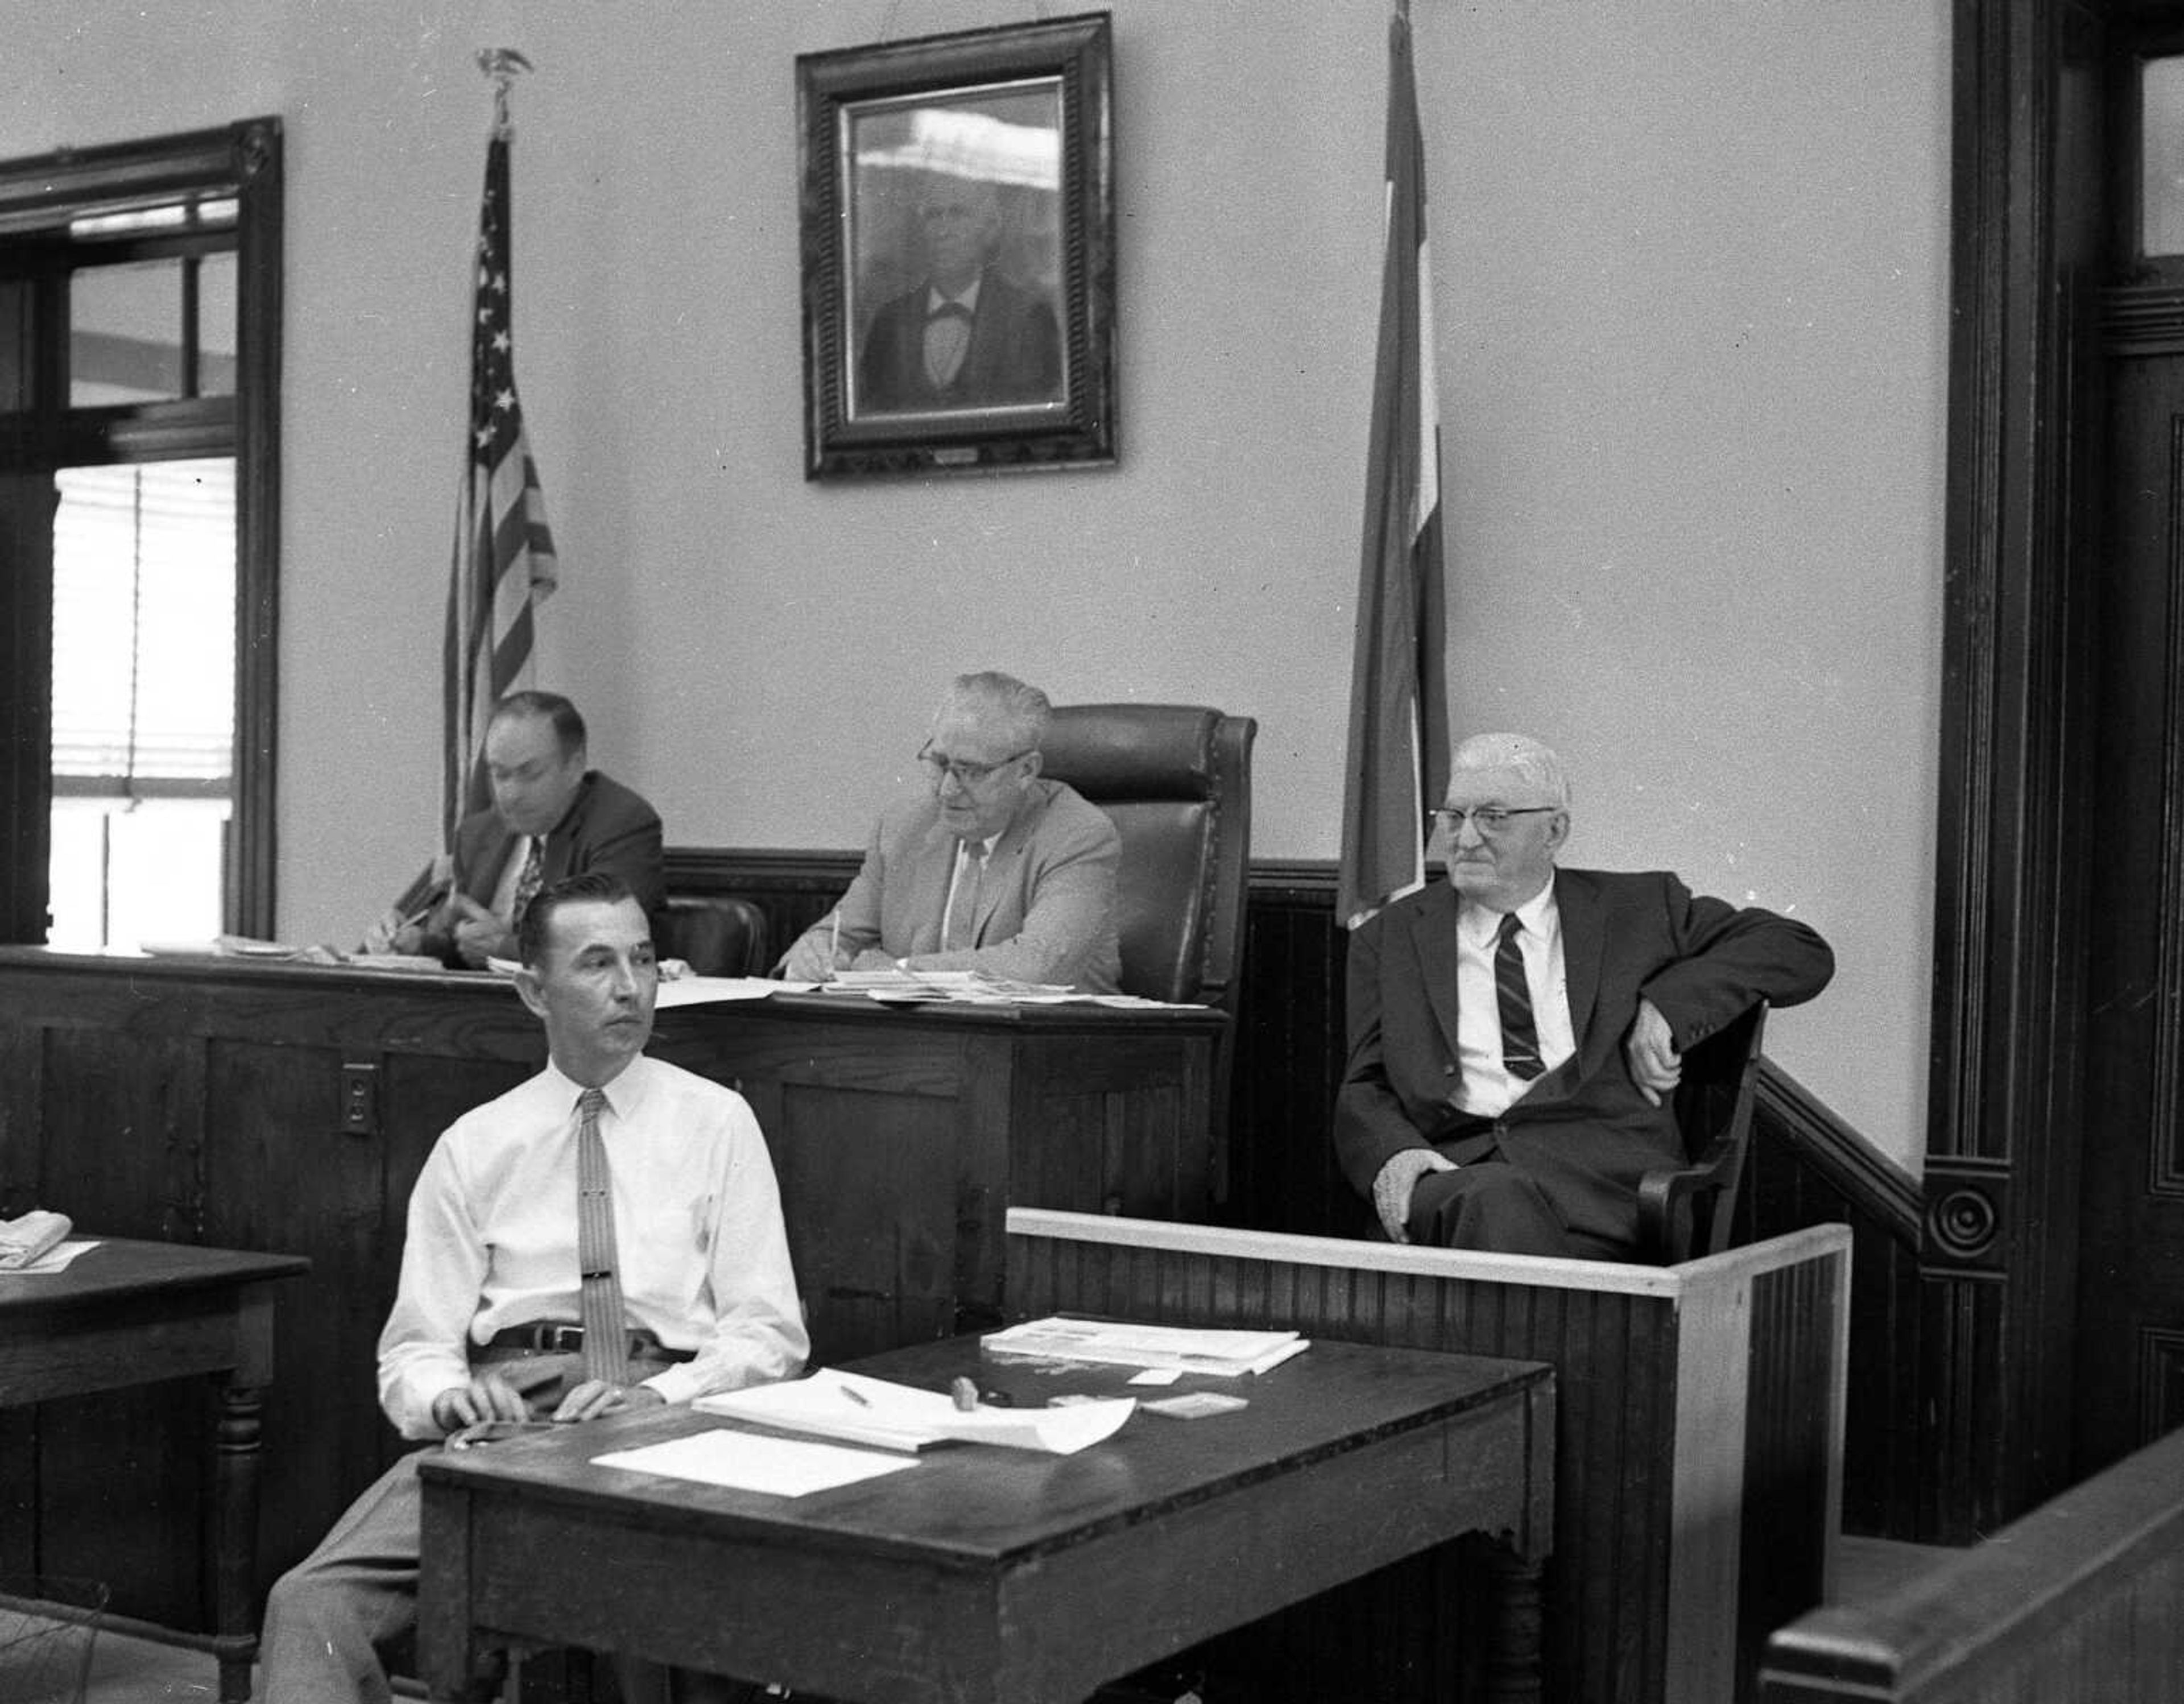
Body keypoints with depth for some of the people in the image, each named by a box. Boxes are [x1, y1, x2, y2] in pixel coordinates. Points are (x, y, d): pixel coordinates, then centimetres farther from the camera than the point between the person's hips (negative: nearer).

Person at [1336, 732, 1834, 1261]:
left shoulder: (1639, 910, 18)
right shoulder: (1390, 938, 20)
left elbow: (1803, 953, 15)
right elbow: (1363, 1092, 16)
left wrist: (1667, 1005, -1)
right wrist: (1392, 1154, -9)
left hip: (1604, 1171, -1)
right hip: (1455, 1168, 1)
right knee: (1496, 1200, -37)